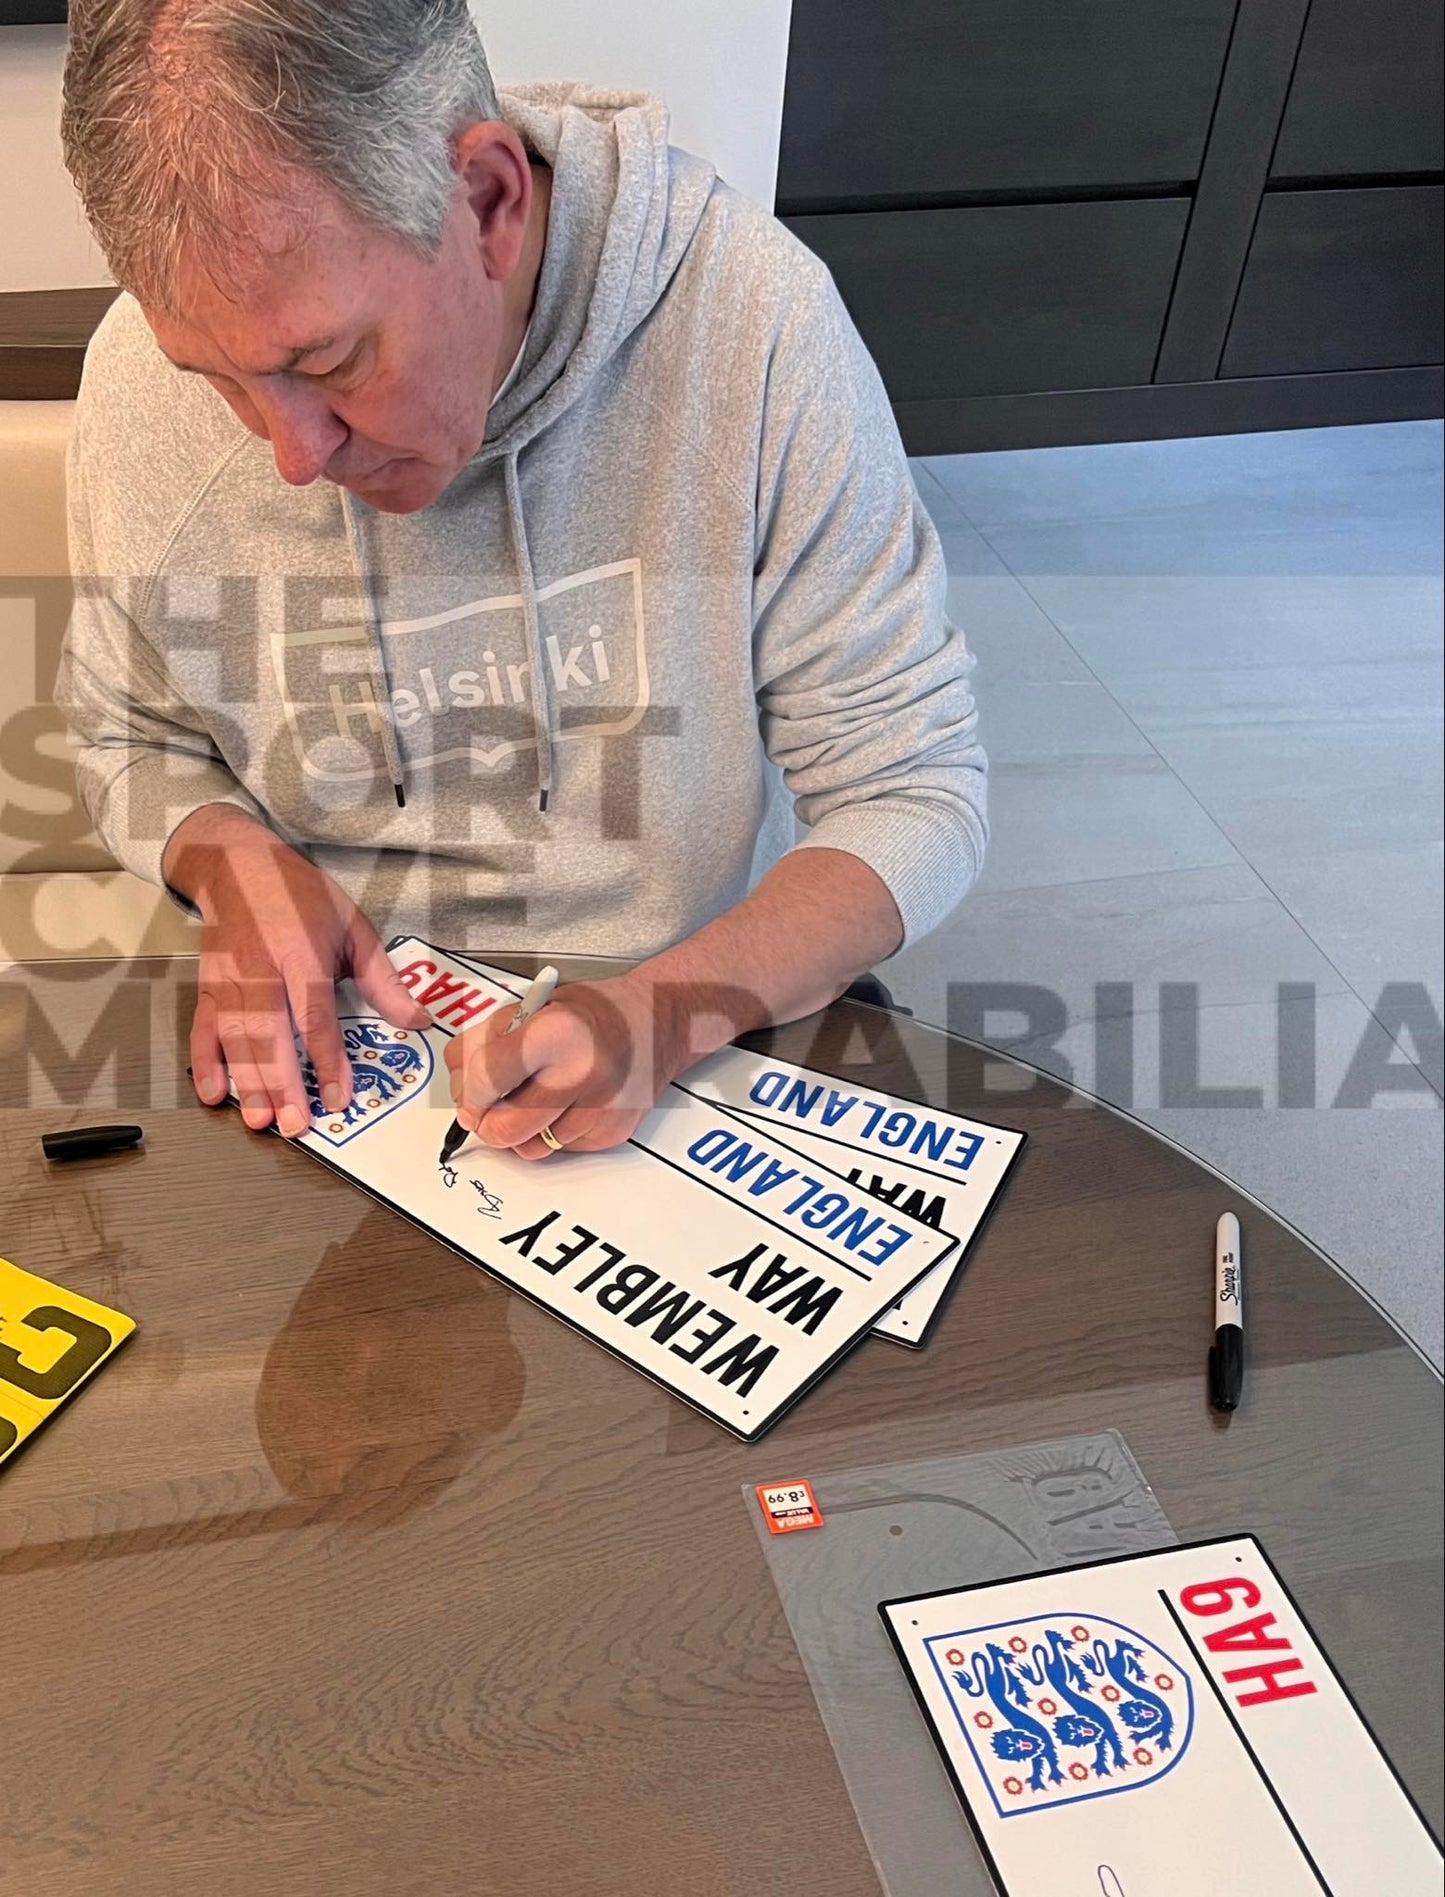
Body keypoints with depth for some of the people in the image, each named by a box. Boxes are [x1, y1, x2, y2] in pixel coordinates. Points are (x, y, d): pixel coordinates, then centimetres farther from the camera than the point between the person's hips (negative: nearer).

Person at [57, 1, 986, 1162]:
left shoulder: (758, 322, -19)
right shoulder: (145, 375, -10)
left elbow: (916, 797, -13)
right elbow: (131, 737, 8)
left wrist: (672, 1013, -27)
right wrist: (229, 860, -13)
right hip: (327, 1053, 1)